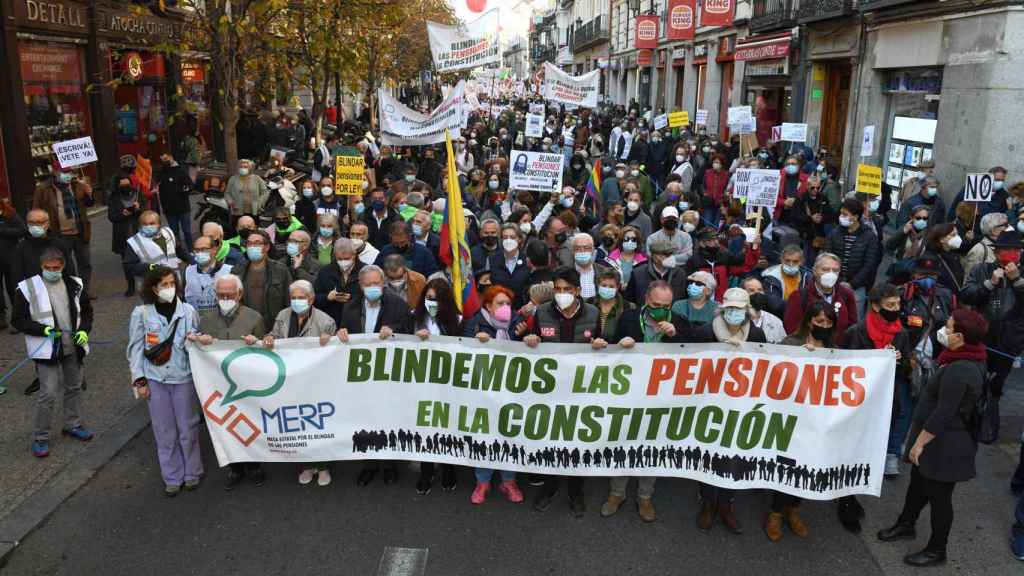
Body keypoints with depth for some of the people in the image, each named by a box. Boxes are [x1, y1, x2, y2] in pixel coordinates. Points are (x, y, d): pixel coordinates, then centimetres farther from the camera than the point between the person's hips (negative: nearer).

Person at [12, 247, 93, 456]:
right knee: (48, 394, -6)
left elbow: (86, 311, 12)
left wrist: (84, 330, -5)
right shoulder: (28, 288, -10)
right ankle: (40, 437, 9)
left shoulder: (75, 285, 1)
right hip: (46, 349, -5)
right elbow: (17, 320, -7)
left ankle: (72, 425, 37)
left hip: (73, 346, 5)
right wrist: (44, 329, -20)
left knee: (74, 387, 18)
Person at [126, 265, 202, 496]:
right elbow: (135, 348, 1)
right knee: (165, 432, 7)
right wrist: (139, 380, -2)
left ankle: (192, 472, 24)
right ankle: (172, 478, 21)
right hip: (155, 380, 0)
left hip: (183, 377, 0)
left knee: (187, 429, 7)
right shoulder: (141, 313, -4)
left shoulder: (187, 310, -2)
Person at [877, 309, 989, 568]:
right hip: (941, 439, 10)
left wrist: (919, 443, -18)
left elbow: (943, 414, -27)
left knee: (938, 495, 7)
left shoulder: (959, 370, -29)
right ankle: (905, 525, 43)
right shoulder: (969, 360, 4)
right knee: (918, 481, 24)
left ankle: (936, 551, 24)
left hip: (945, 445, -10)